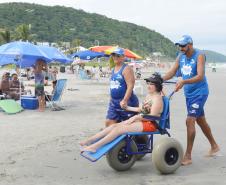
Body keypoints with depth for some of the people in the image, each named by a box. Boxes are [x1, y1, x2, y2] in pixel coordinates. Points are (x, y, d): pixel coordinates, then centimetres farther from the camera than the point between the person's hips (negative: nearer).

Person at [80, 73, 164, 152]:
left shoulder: (157, 98, -10)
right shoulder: (148, 95, 19)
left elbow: (152, 116, -18)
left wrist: (136, 117, -20)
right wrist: (127, 108, 21)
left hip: (150, 124, -9)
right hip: (141, 120, 9)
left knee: (120, 128, -24)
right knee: (114, 125, -8)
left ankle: (95, 147, -30)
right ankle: (89, 141, -14)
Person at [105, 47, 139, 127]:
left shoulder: (126, 69, -12)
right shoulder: (113, 69, 14)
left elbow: (130, 86, -21)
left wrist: (125, 100, -29)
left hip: (126, 102, -8)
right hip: (114, 102, 8)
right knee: (109, 122, 4)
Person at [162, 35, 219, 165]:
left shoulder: (199, 56, -16)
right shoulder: (181, 57, 4)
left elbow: (200, 76, -27)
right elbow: (172, 72, 3)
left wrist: (183, 82, -41)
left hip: (199, 92, -7)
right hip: (189, 93, 7)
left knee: (190, 121, -15)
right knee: (201, 120, 18)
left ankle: (188, 156, -9)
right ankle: (214, 146, 38)